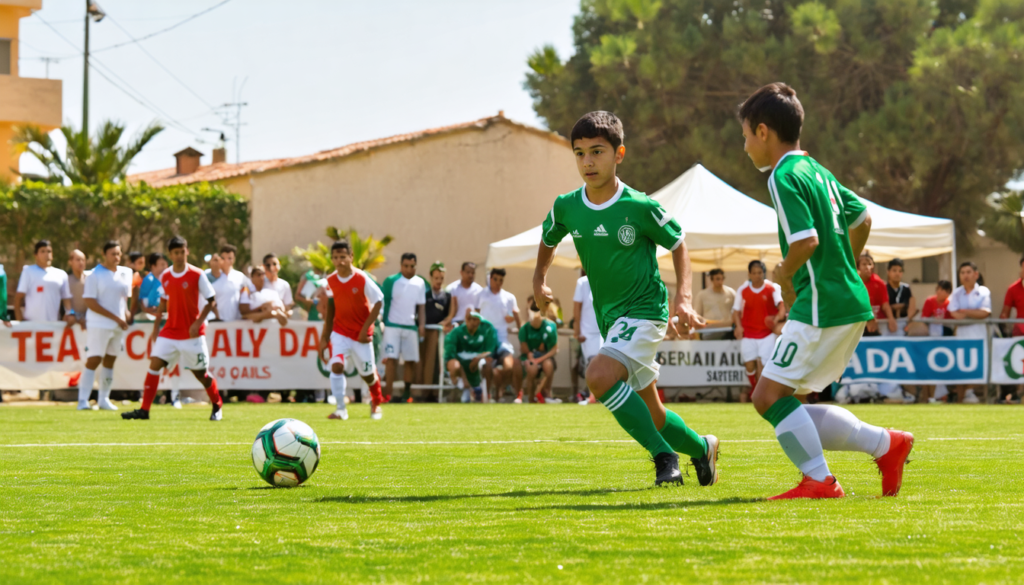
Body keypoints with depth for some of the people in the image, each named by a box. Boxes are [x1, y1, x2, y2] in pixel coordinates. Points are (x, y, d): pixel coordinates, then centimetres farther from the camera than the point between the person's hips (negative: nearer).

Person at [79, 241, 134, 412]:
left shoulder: (126, 273, 9)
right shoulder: (95, 275, -9)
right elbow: (90, 302, -13)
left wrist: (125, 314, 5)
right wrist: (116, 318, -15)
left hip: (119, 326, 6)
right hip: (98, 325, -6)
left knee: (110, 361, 10)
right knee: (93, 361, -10)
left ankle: (103, 399, 18)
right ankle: (83, 400, -10)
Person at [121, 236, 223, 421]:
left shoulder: (197, 275, -8)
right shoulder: (165, 277, 6)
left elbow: (211, 301, -6)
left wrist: (198, 323, -16)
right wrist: (156, 328, 10)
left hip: (192, 333, -4)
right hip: (170, 331, 4)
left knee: (200, 372, 3)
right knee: (154, 363, -10)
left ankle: (217, 407, 26)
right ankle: (144, 410, -10)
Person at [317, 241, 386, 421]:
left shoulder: (362, 279, -16)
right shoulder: (330, 281, -5)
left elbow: (378, 301, -12)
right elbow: (331, 307, 7)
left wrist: (366, 328, -16)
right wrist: (325, 336, 6)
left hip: (361, 333, -2)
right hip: (340, 331, 2)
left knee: (367, 373, 10)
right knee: (336, 365, -20)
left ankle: (376, 403, 40)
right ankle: (341, 409, -15)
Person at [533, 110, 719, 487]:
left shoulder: (641, 207, -15)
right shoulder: (565, 208, -2)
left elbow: (677, 245, 0)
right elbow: (548, 238, 21)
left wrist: (684, 298, -10)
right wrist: (540, 279, 10)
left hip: (645, 311, -6)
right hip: (609, 317, 6)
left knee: (599, 376, -29)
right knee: (650, 415, 12)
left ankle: (664, 455, -17)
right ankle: (701, 448, 40)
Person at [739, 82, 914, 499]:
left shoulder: (784, 178, -12)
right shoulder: (817, 171, 17)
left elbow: (806, 240, -23)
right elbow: (862, 217, 27)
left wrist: (785, 277, -6)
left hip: (821, 305, -10)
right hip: (850, 301, 10)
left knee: (770, 395, -8)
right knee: (785, 403, 11)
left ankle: (819, 481, -8)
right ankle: (885, 443, 10)